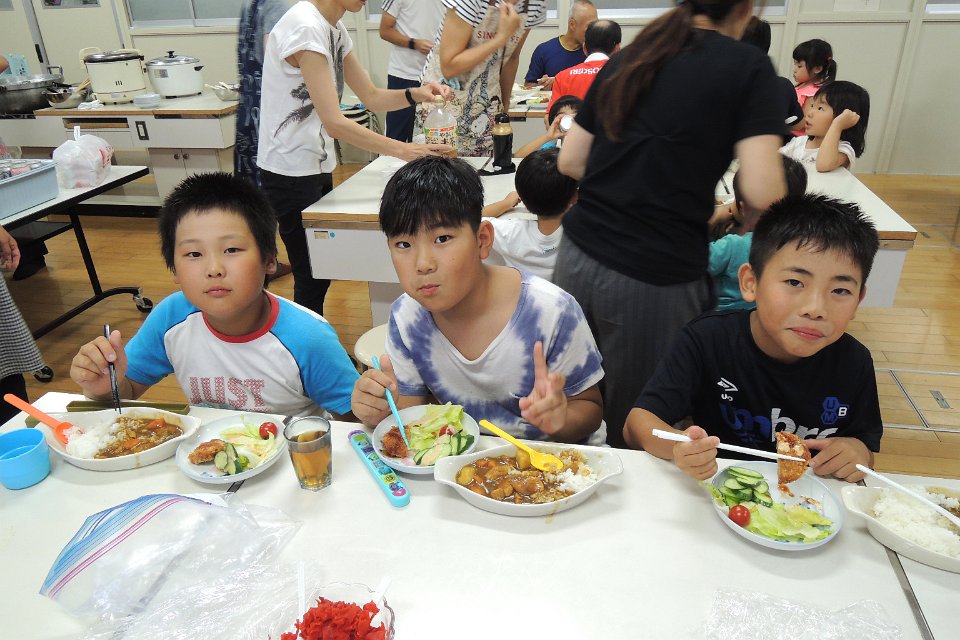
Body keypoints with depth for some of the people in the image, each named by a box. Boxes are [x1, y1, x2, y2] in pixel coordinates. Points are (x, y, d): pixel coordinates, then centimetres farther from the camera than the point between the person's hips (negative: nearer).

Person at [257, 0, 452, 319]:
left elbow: (372, 97, 10)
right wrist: (404, 150, -26)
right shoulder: (305, 27, -21)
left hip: (317, 166, 9)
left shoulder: (334, 28, 7)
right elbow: (334, 123, -26)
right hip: (290, 173, -9)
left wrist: (415, 94, -8)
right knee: (311, 277, 1)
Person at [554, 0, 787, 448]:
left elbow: (569, 163, 14)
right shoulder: (748, 66, -2)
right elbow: (762, 195, -11)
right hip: (657, 274, -5)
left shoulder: (626, 58, 13)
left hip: (578, 257, 6)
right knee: (636, 433, 13)